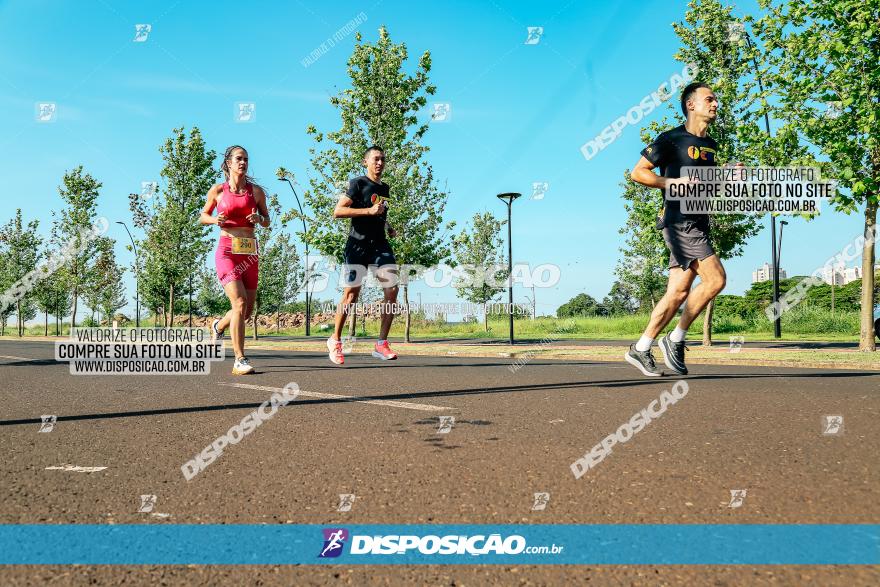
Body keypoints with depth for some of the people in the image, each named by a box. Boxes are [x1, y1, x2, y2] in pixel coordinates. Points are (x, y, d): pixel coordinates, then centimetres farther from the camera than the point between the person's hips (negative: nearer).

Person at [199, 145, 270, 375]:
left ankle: (218, 326, 41)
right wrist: (216, 220, -6)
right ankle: (240, 361, -18)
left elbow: (267, 220, 17)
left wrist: (259, 219, -6)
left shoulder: (256, 191, 9)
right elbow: (203, 216, 16)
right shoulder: (218, 190, 5)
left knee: (248, 309, 7)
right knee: (239, 302, -20)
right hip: (227, 250, -4)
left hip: (250, 252, 4)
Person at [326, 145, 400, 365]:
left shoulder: (384, 188, 19)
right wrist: (368, 211, -20)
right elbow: (337, 211, -14)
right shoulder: (358, 184, -4)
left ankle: (381, 344, -2)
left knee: (392, 291, -8)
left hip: (381, 245, 6)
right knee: (351, 294, -6)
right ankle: (335, 340, 13)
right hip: (358, 245, -6)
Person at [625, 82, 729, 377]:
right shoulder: (672, 139, -4)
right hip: (680, 222, -8)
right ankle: (676, 339, -4)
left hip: (699, 225, 8)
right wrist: (674, 182, -16)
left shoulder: (710, 145, 20)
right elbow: (637, 172, -5)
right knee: (715, 279, -16)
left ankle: (640, 349, 10)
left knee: (678, 292, 4)